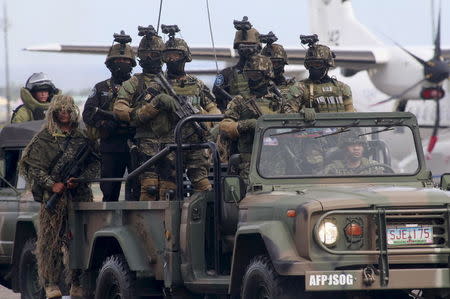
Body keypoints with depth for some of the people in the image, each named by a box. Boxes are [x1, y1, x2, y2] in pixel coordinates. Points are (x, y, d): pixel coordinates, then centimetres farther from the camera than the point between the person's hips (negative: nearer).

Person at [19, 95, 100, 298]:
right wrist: (51, 184, -12)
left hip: (79, 194, 2)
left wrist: (78, 180, -6)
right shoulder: (44, 139, 6)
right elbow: (34, 166, 0)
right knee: (51, 238, -6)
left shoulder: (82, 139, 13)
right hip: (52, 196, -2)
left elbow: (94, 165, 11)